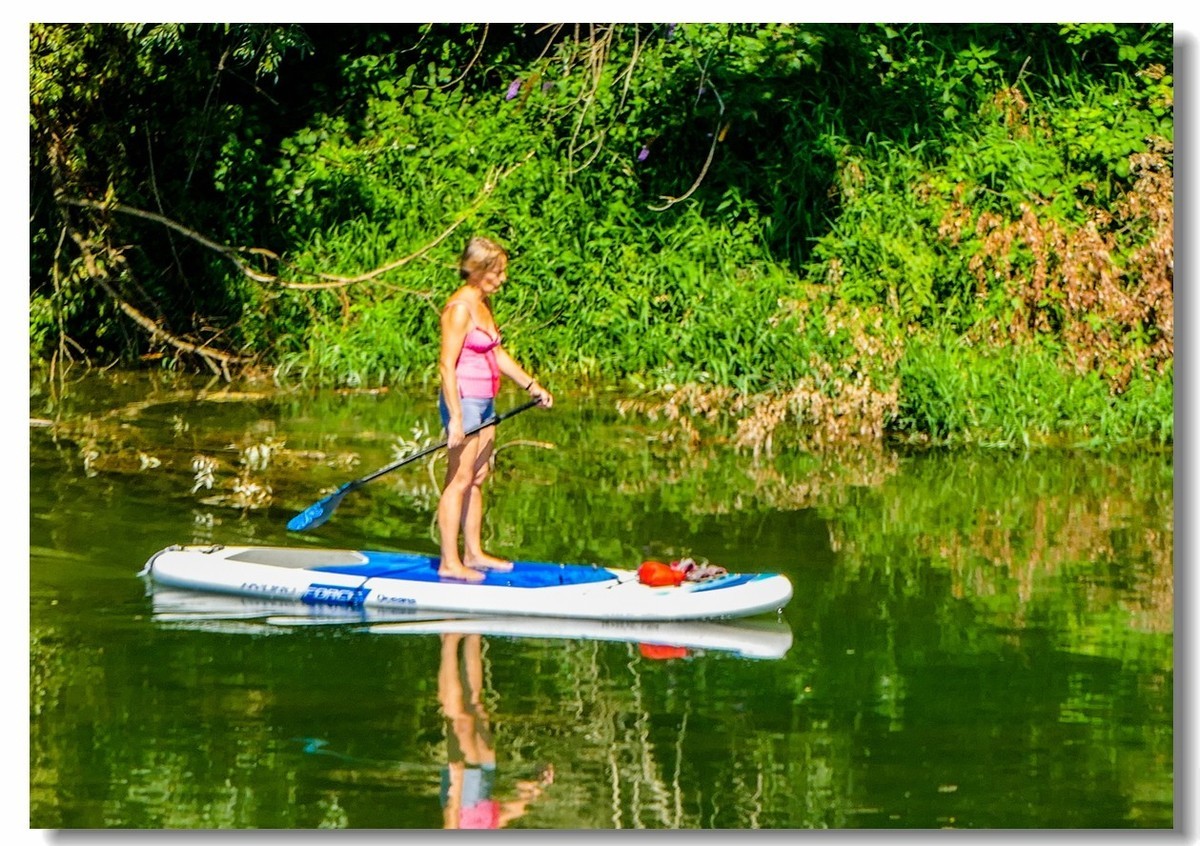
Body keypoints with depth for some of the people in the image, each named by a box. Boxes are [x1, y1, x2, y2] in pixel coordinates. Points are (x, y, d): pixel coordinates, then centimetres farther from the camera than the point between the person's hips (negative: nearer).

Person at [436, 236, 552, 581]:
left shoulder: (483, 304, 12)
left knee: (477, 479, 14)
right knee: (459, 480, -6)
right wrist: (455, 417, -24)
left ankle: (473, 553, 22)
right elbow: (447, 364, -20)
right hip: (463, 400, -9)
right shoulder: (460, 307, -16)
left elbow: (497, 354, 24)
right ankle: (449, 562, -3)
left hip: (484, 402, 9)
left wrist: (531, 385, 22)